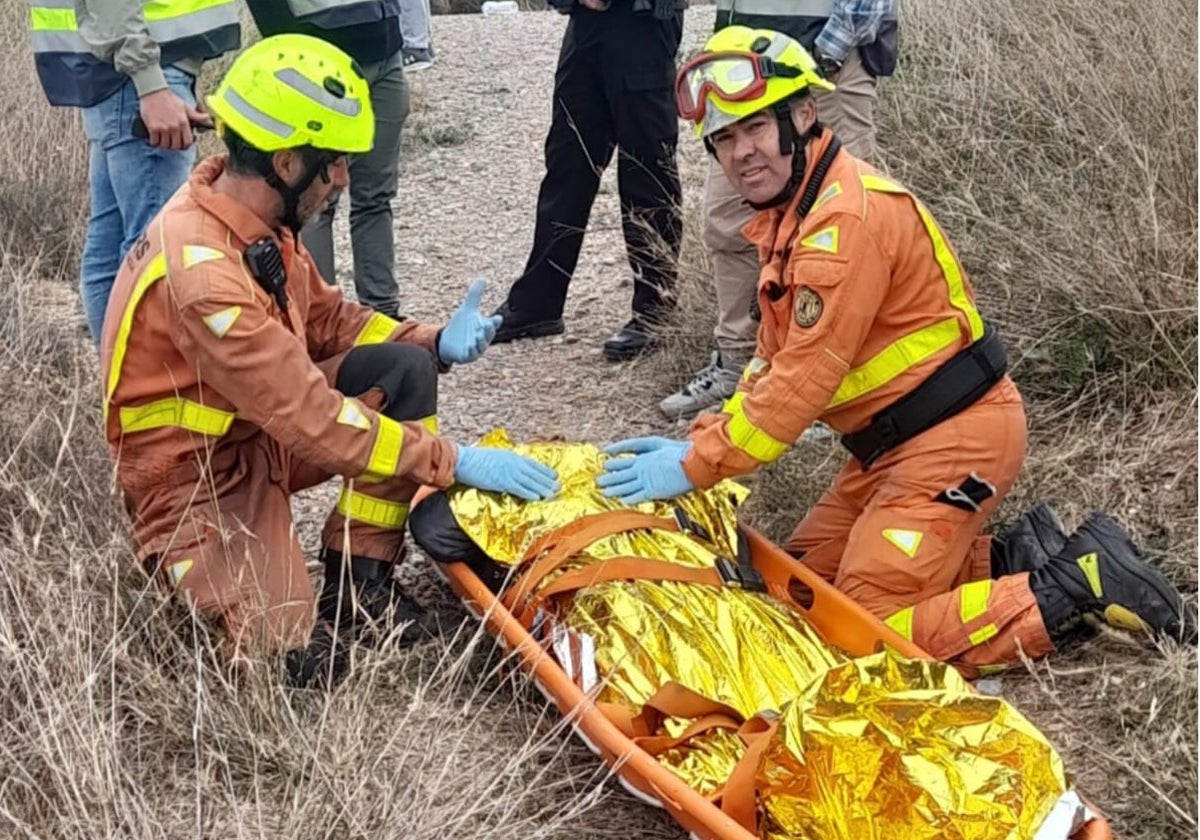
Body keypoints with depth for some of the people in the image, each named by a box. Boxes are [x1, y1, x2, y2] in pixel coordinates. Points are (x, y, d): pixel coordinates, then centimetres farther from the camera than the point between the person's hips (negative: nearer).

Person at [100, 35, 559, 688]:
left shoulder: (253, 216, -4)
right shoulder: (201, 271, -32)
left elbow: (325, 320, 10)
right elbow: (313, 419, -32)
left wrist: (434, 341, -7)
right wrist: (456, 462, -28)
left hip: (261, 432, 9)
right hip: (196, 478, -9)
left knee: (406, 370, -8)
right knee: (300, 659, -24)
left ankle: (359, 586, 0)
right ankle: (181, 563, 7)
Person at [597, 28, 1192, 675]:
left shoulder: (847, 217, -21)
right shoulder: (791, 217, 12)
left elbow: (807, 377, -23)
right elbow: (775, 361, 14)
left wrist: (697, 466, -18)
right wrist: (700, 443, 3)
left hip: (952, 438, -10)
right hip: (895, 440, 10)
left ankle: (1081, 585, -5)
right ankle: (1018, 561, 13)